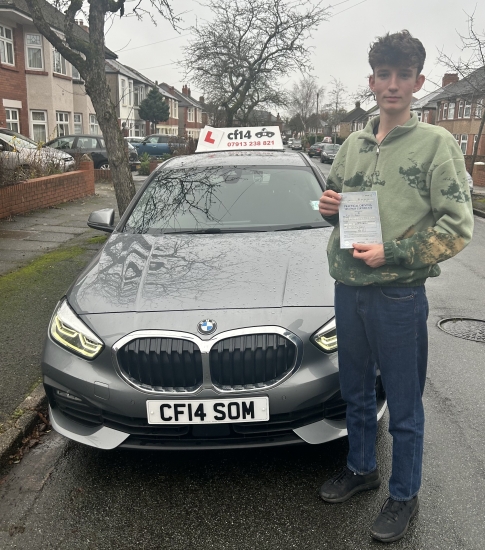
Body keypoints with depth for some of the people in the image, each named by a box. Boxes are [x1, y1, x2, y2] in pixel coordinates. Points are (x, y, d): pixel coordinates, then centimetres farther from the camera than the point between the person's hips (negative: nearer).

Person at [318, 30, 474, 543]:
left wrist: (392, 254, -19)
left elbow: (457, 227, -11)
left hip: (399, 296, -5)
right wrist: (329, 207, -2)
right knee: (356, 391, 20)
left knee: (404, 406, 9)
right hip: (348, 289, 5)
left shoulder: (436, 143, -6)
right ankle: (361, 468, 42)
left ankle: (404, 495, 30)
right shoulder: (352, 144, 10)